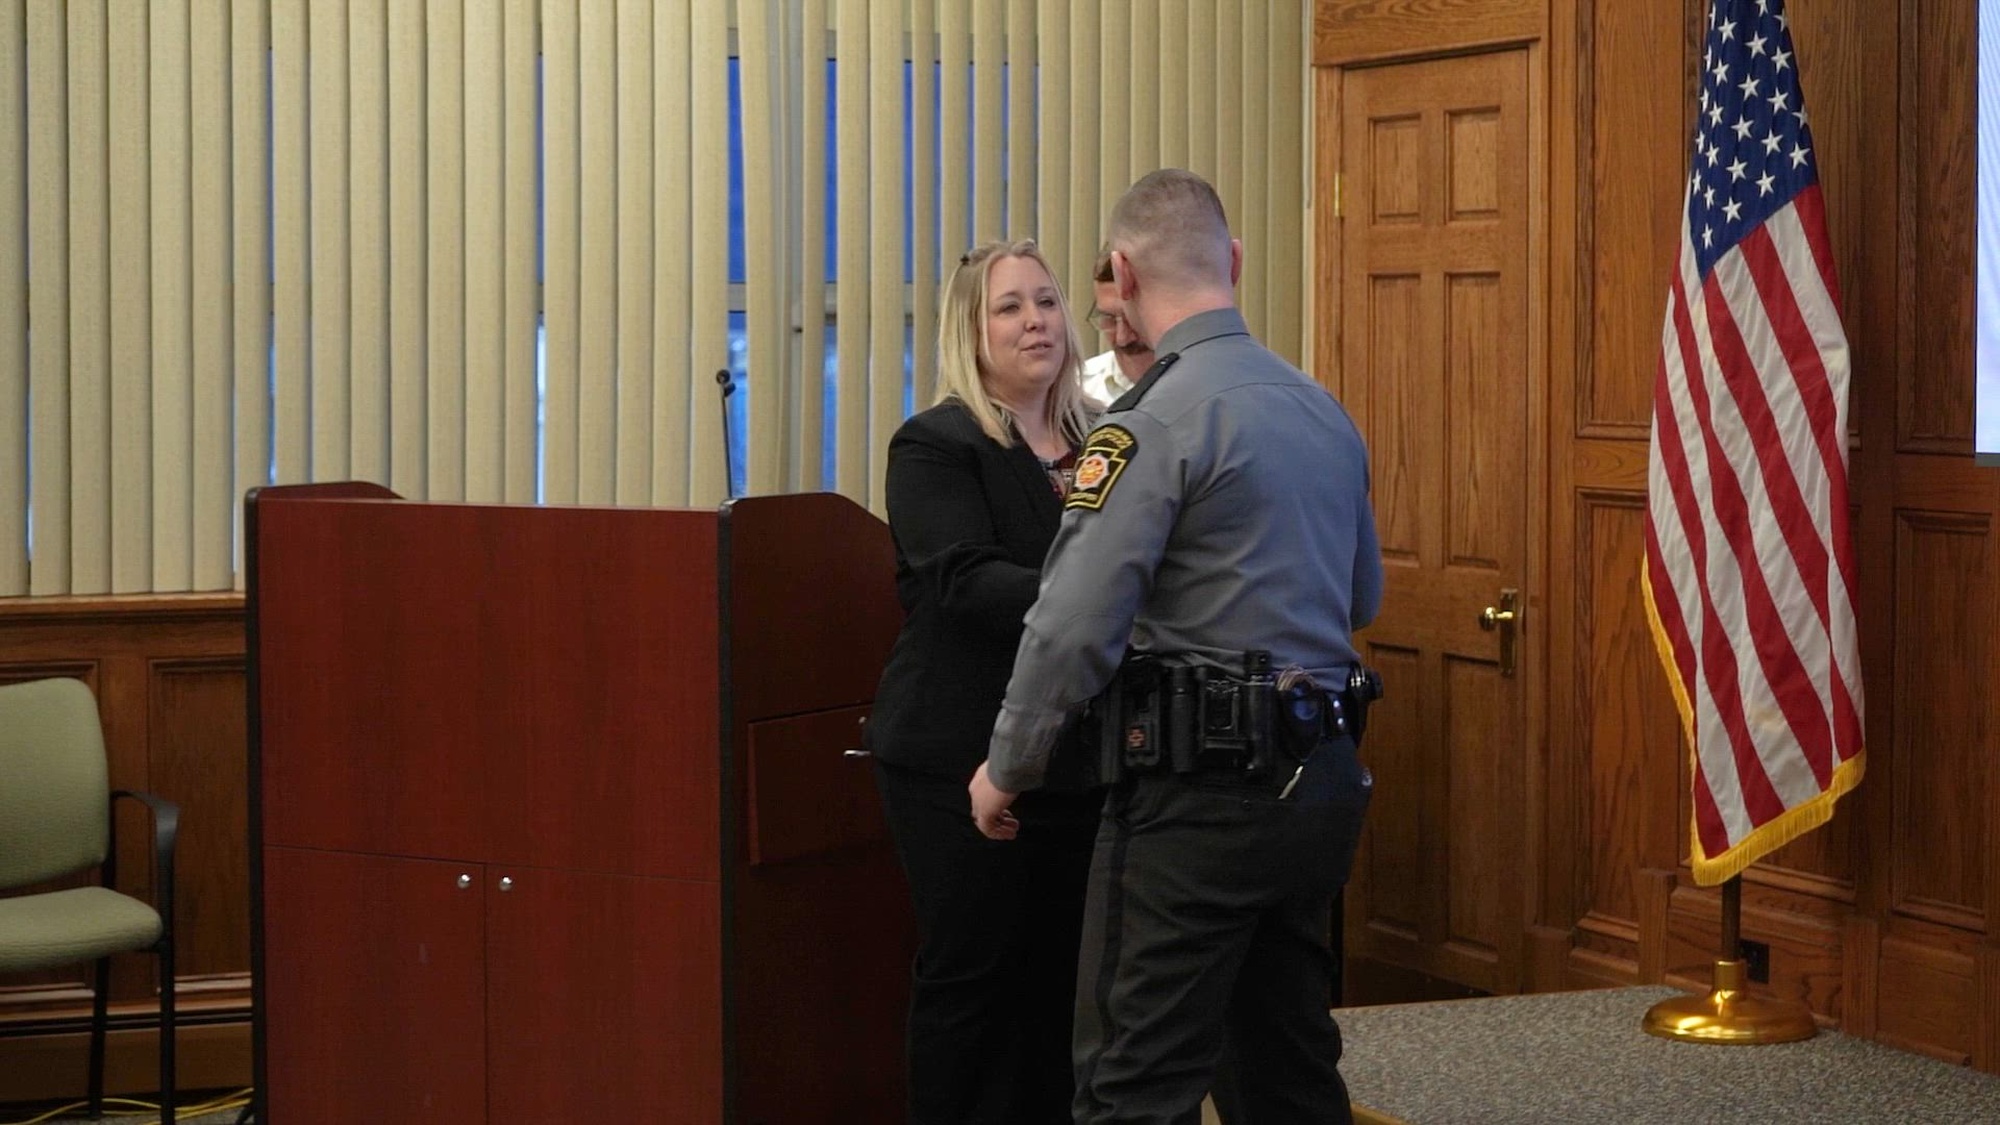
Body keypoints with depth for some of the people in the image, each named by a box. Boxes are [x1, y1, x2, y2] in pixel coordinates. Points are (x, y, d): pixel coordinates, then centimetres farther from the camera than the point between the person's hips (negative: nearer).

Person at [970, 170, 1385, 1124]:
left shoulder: (1155, 420, -13)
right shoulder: (1324, 411, 11)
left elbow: (1073, 625, -17)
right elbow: (1362, 599, 23)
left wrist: (1007, 769, -4)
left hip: (1201, 793, -8)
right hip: (1324, 779, 8)